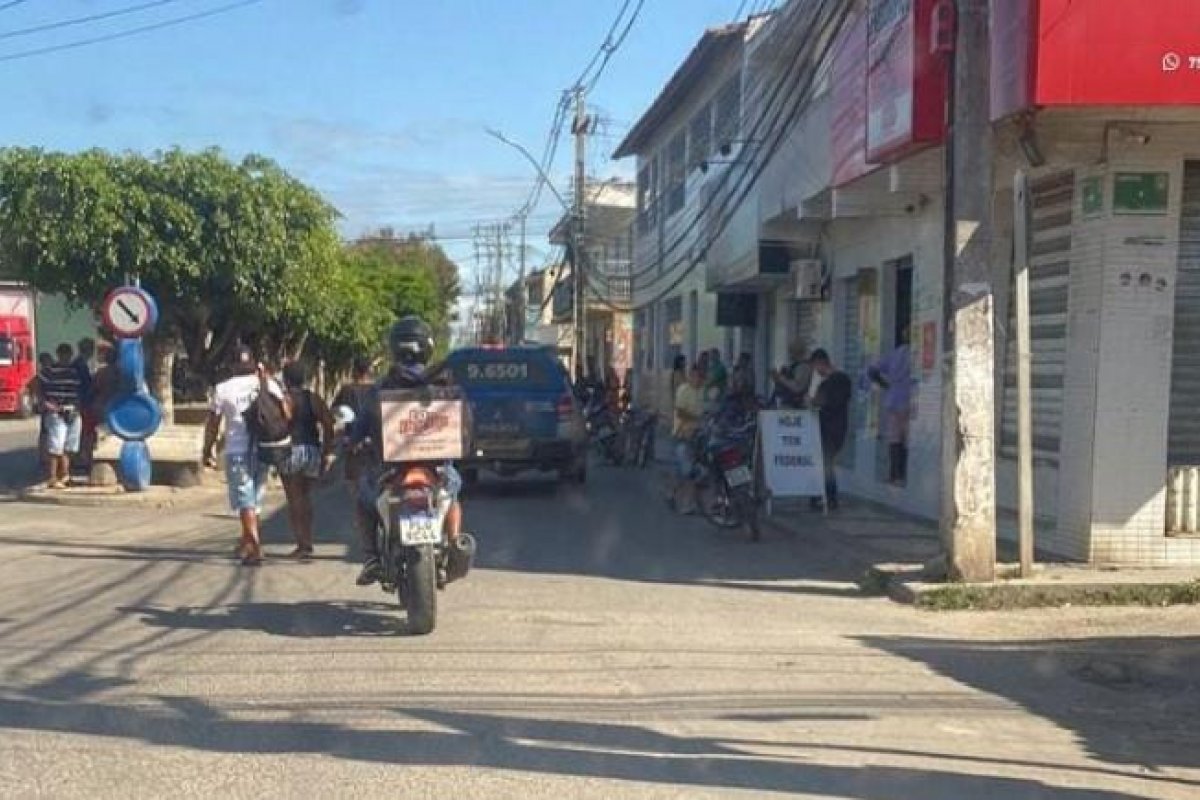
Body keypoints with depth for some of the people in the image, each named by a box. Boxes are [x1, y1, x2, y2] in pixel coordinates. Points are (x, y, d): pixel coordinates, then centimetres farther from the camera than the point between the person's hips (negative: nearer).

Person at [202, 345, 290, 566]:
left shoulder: (223, 388, -2)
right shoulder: (269, 384, 3)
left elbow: (213, 423, 0)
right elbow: (286, 413, -5)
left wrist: (207, 451, 8)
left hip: (237, 451, -3)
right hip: (263, 450, 3)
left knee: (245, 500, -2)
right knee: (255, 499, 18)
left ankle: (255, 548, -14)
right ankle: (246, 543, 28)